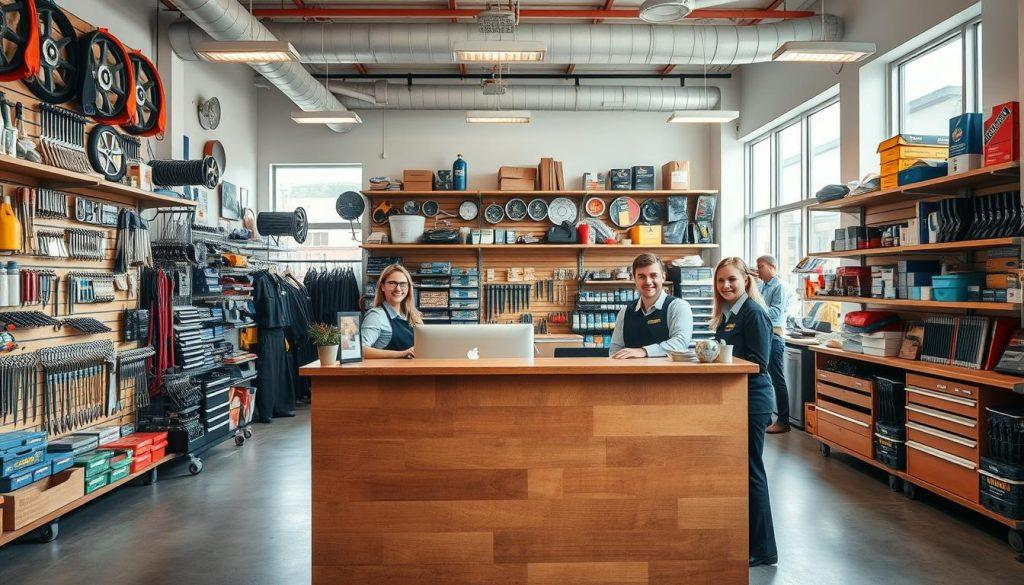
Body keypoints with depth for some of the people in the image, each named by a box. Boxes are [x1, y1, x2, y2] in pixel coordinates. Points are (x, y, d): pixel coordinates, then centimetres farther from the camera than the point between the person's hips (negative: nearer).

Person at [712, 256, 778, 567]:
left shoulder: (754, 313, -13)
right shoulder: (726, 313, 13)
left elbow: (759, 363, -18)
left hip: (752, 399, -9)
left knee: (750, 471, 0)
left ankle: (762, 550, 14)